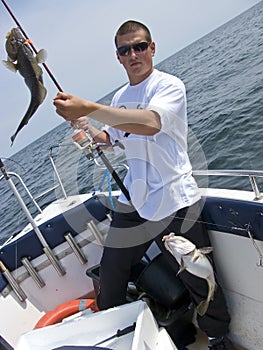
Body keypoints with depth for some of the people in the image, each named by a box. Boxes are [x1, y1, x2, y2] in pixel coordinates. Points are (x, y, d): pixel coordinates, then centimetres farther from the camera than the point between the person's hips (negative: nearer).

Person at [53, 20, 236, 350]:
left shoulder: (169, 85, -9)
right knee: (109, 278, 14)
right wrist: (85, 128, 2)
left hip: (175, 202, -5)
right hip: (133, 202, 6)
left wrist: (88, 109, -36)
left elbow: (150, 123, -30)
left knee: (199, 281, 5)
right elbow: (111, 138, 24)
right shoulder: (120, 97, 12)